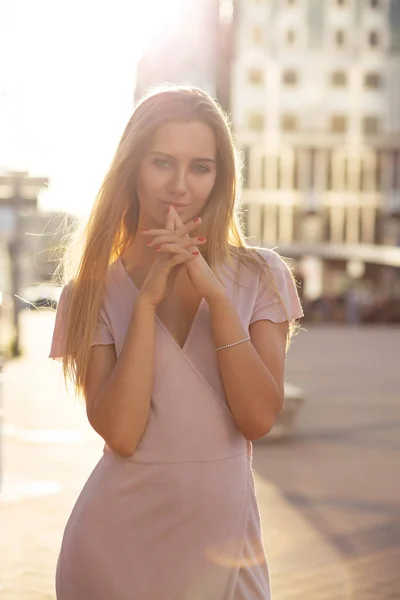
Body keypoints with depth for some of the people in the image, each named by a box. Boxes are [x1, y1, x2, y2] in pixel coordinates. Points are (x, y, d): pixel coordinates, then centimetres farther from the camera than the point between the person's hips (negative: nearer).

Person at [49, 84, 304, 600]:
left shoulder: (260, 277, -1)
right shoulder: (92, 291, -2)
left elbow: (259, 417, -12)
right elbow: (121, 432, -14)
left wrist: (214, 293, -18)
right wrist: (147, 299, -19)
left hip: (224, 538, 1)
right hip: (119, 539, -1)